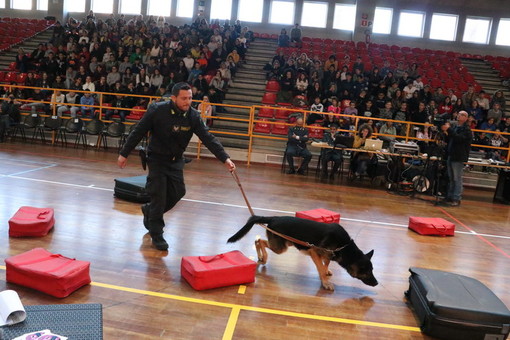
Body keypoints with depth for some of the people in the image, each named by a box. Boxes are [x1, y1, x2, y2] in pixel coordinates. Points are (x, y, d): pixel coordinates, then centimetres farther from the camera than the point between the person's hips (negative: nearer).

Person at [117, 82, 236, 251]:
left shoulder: (193, 115, -11)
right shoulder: (157, 110, -20)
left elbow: (208, 138, -16)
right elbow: (138, 133, -12)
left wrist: (225, 158, -26)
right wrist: (124, 154, -8)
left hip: (176, 161, 4)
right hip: (157, 158, -4)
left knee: (178, 192, 4)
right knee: (159, 194, -6)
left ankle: (150, 211, 33)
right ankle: (156, 235, 11)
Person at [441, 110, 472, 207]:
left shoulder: (466, 129, -4)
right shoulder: (453, 126, 14)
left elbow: (459, 138, -21)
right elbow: (448, 140, 18)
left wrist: (448, 129, -23)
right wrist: (445, 133, -1)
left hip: (458, 157, -7)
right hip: (450, 156, 7)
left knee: (457, 179, -4)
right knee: (450, 178, 12)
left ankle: (456, 199, -1)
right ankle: (449, 197, 18)